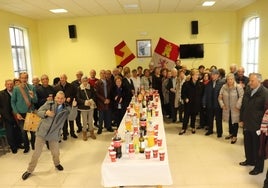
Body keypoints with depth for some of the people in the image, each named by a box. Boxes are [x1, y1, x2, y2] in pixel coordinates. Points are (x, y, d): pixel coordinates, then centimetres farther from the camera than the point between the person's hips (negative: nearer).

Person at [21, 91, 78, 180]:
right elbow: (38, 112, 2)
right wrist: (46, 113, -19)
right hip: (42, 132, 0)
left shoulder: (67, 108, -5)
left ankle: (57, 163, 46)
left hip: (54, 135, 1)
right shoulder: (49, 104, -4)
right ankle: (29, 170, 27)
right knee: (37, 152, 7)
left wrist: (74, 107, -34)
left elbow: (72, 117, -20)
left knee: (55, 152, 12)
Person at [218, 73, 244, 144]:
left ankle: (235, 136, 19)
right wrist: (222, 104, -2)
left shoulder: (238, 87, -13)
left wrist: (238, 106, -17)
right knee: (229, 121, 16)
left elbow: (241, 97, -17)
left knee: (235, 122, 5)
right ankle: (231, 133, 35)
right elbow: (220, 97, 6)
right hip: (227, 109, 4)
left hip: (235, 109, -4)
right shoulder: (224, 87, 0)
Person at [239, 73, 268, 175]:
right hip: (247, 124, 7)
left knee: (257, 147, 6)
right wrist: (242, 119, 13)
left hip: (258, 126, -6)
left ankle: (258, 167, 21)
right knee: (247, 144, 19)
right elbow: (243, 106, 15)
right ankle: (249, 160, 39)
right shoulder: (247, 91, 7)